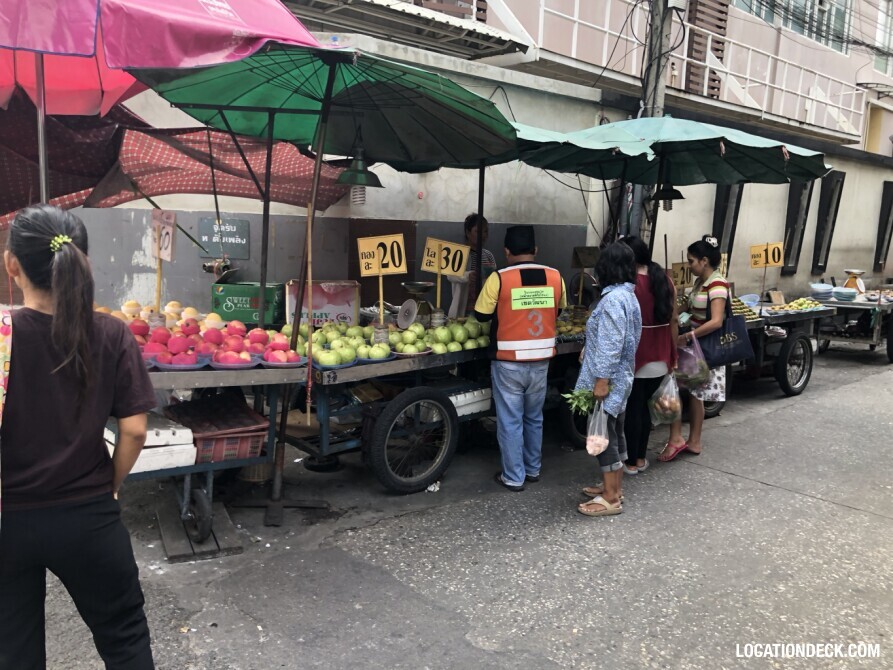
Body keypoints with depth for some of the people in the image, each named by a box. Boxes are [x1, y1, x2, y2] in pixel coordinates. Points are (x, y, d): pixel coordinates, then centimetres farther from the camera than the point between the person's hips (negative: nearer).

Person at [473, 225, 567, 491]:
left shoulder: (499, 279, -14)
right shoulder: (555, 277, -3)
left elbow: (482, 314, -3)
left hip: (509, 363, -4)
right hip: (541, 361, 4)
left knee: (510, 421, 7)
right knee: (534, 418, 20)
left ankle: (514, 477, 15)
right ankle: (533, 469, 32)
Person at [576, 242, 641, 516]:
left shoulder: (613, 299, -20)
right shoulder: (628, 296, 10)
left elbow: (611, 345, -24)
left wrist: (602, 380, -22)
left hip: (608, 380, -10)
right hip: (621, 378, 10)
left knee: (604, 436, -2)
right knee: (615, 433, 17)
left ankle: (611, 499, 6)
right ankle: (613, 486, 29)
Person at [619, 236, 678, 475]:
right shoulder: (666, 281, 4)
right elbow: (673, 320, 8)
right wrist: (673, 354, 16)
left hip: (635, 359, -6)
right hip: (660, 360, 6)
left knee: (632, 411, 6)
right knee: (643, 407, 18)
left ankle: (631, 462, 15)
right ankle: (641, 458, 26)